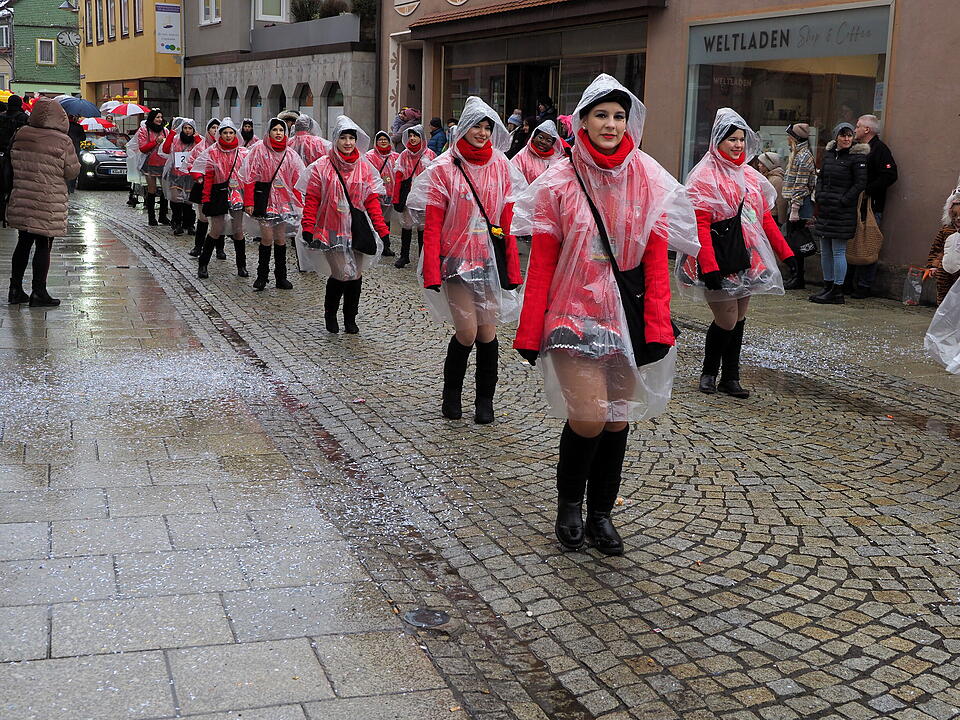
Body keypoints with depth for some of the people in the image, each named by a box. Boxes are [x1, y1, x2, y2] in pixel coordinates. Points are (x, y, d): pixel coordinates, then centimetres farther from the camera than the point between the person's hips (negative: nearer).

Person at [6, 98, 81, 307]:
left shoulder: (21, 135, 1)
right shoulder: (62, 141, -14)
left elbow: (14, 161, 12)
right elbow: (72, 172, -5)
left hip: (21, 200, 5)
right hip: (48, 204, -5)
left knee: (23, 243, 16)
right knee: (43, 247, 3)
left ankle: (15, 289, 21)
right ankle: (38, 293, 8)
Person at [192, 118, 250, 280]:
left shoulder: (242, 153, 6)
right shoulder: (212, 152, -1)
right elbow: (208, 177, -4)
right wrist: (206, 199, -10)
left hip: (237, 193, 2)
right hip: (219, 194, -2)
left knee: (238, 230, 5)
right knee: (217, 230, -2)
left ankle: (241, 266, 16)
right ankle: (202, 265, 10)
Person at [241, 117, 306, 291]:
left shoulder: (290, 154, 8)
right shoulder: (259, 150, -3)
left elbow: (296, 181, 10)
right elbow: (250, 178, -5)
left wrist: (298, 203, 4)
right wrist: (249, 202, -10)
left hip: (284, 201, 3)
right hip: (265, 200, -3)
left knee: (281, 239, 7)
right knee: (267, 238, -6)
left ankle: (281, 277, 15)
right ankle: (262, 275, 8)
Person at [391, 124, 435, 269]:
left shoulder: (430, 155, 1)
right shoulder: (404, 155, 7)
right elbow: (398, 177, 6)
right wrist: (396, 199, 1)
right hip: (407, 196, 2)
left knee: (422, 227, 2)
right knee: (406, 225, 8)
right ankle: (404, 256, 19)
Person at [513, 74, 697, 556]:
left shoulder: (649, 182, 2)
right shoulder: (560, 182, -3)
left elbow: (656, 260, 1)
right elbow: (541, 263, -3)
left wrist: (657, 328, -6)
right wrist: (529, 332, -5)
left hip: (628, 317, 3)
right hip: (575, 313, -3)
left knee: (618, 418, 8)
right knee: (589, 417, -13)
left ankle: (600, 513, 27)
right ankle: (568, 505, 14)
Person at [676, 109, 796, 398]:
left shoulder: (749, 176, 14)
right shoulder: (705, 177, -8)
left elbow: (765, 219, 19)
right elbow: (700, 225, -16)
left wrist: (785, 252, 14)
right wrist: (709, 266, -24)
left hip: (745, 259, 7)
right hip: (718, 259, -7)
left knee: (738, 319, 9)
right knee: (727, 321, -6)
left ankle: (730, 378, 20)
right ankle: (708, 372, 18)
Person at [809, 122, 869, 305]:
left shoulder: (857, 156, -7)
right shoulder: (829, 153, 13)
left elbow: (860, 183, -11)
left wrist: (843, 201, -14)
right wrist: (819, 195, 6)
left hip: (843, 211, -7)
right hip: (825, 208, 7)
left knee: (838, 251, -5)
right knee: (825, 250, 12)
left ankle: (837, 291, 0)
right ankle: (828, 286, 21)